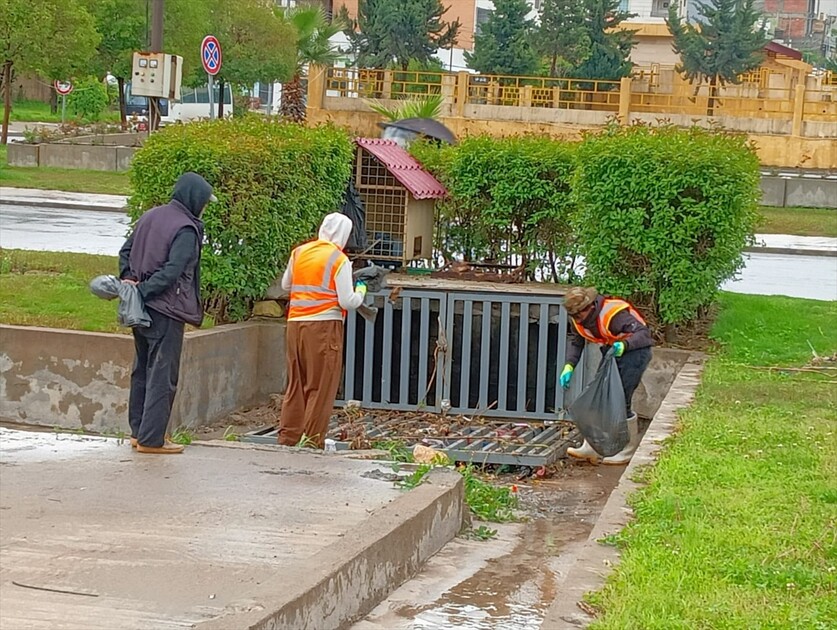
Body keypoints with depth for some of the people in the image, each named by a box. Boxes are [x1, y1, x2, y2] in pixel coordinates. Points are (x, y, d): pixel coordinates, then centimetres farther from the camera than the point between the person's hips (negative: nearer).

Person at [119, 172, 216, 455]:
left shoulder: (150, 216, 11)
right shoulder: (186, 230, -14)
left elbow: (126, 251, 15)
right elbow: (172, 271, -22)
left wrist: (129, 278, 3)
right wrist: (142, 291, -19)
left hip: (143, 308, 8)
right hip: (166, 310, -8)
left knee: (142, 370, 17)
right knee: (162, 374, -2)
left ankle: (138, 431, 24)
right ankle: (151, 439, 0)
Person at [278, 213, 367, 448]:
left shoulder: (299, 252, 9)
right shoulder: (339, 260, -7)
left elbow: (285, 285, 22)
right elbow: (347, 302, -10)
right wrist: (360, 291, 8)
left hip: (296, 323, 6)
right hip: (324, 325, -6)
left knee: (296, 384, 13)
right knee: (321, 388, 2)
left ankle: (287, 438, 14)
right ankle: (312, 441, 2)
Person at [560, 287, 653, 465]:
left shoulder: (612, 314, -31)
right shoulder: (579, 318, -6)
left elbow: (643, 333, -32)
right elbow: (576, 342, 6)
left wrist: (624, 345, -50)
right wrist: (569, 367, -10)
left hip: (634, 351, -8)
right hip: (612, 352, 8)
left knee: (621, 402, -12)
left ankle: (628, 451, 1)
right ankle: (592, 448, 8)